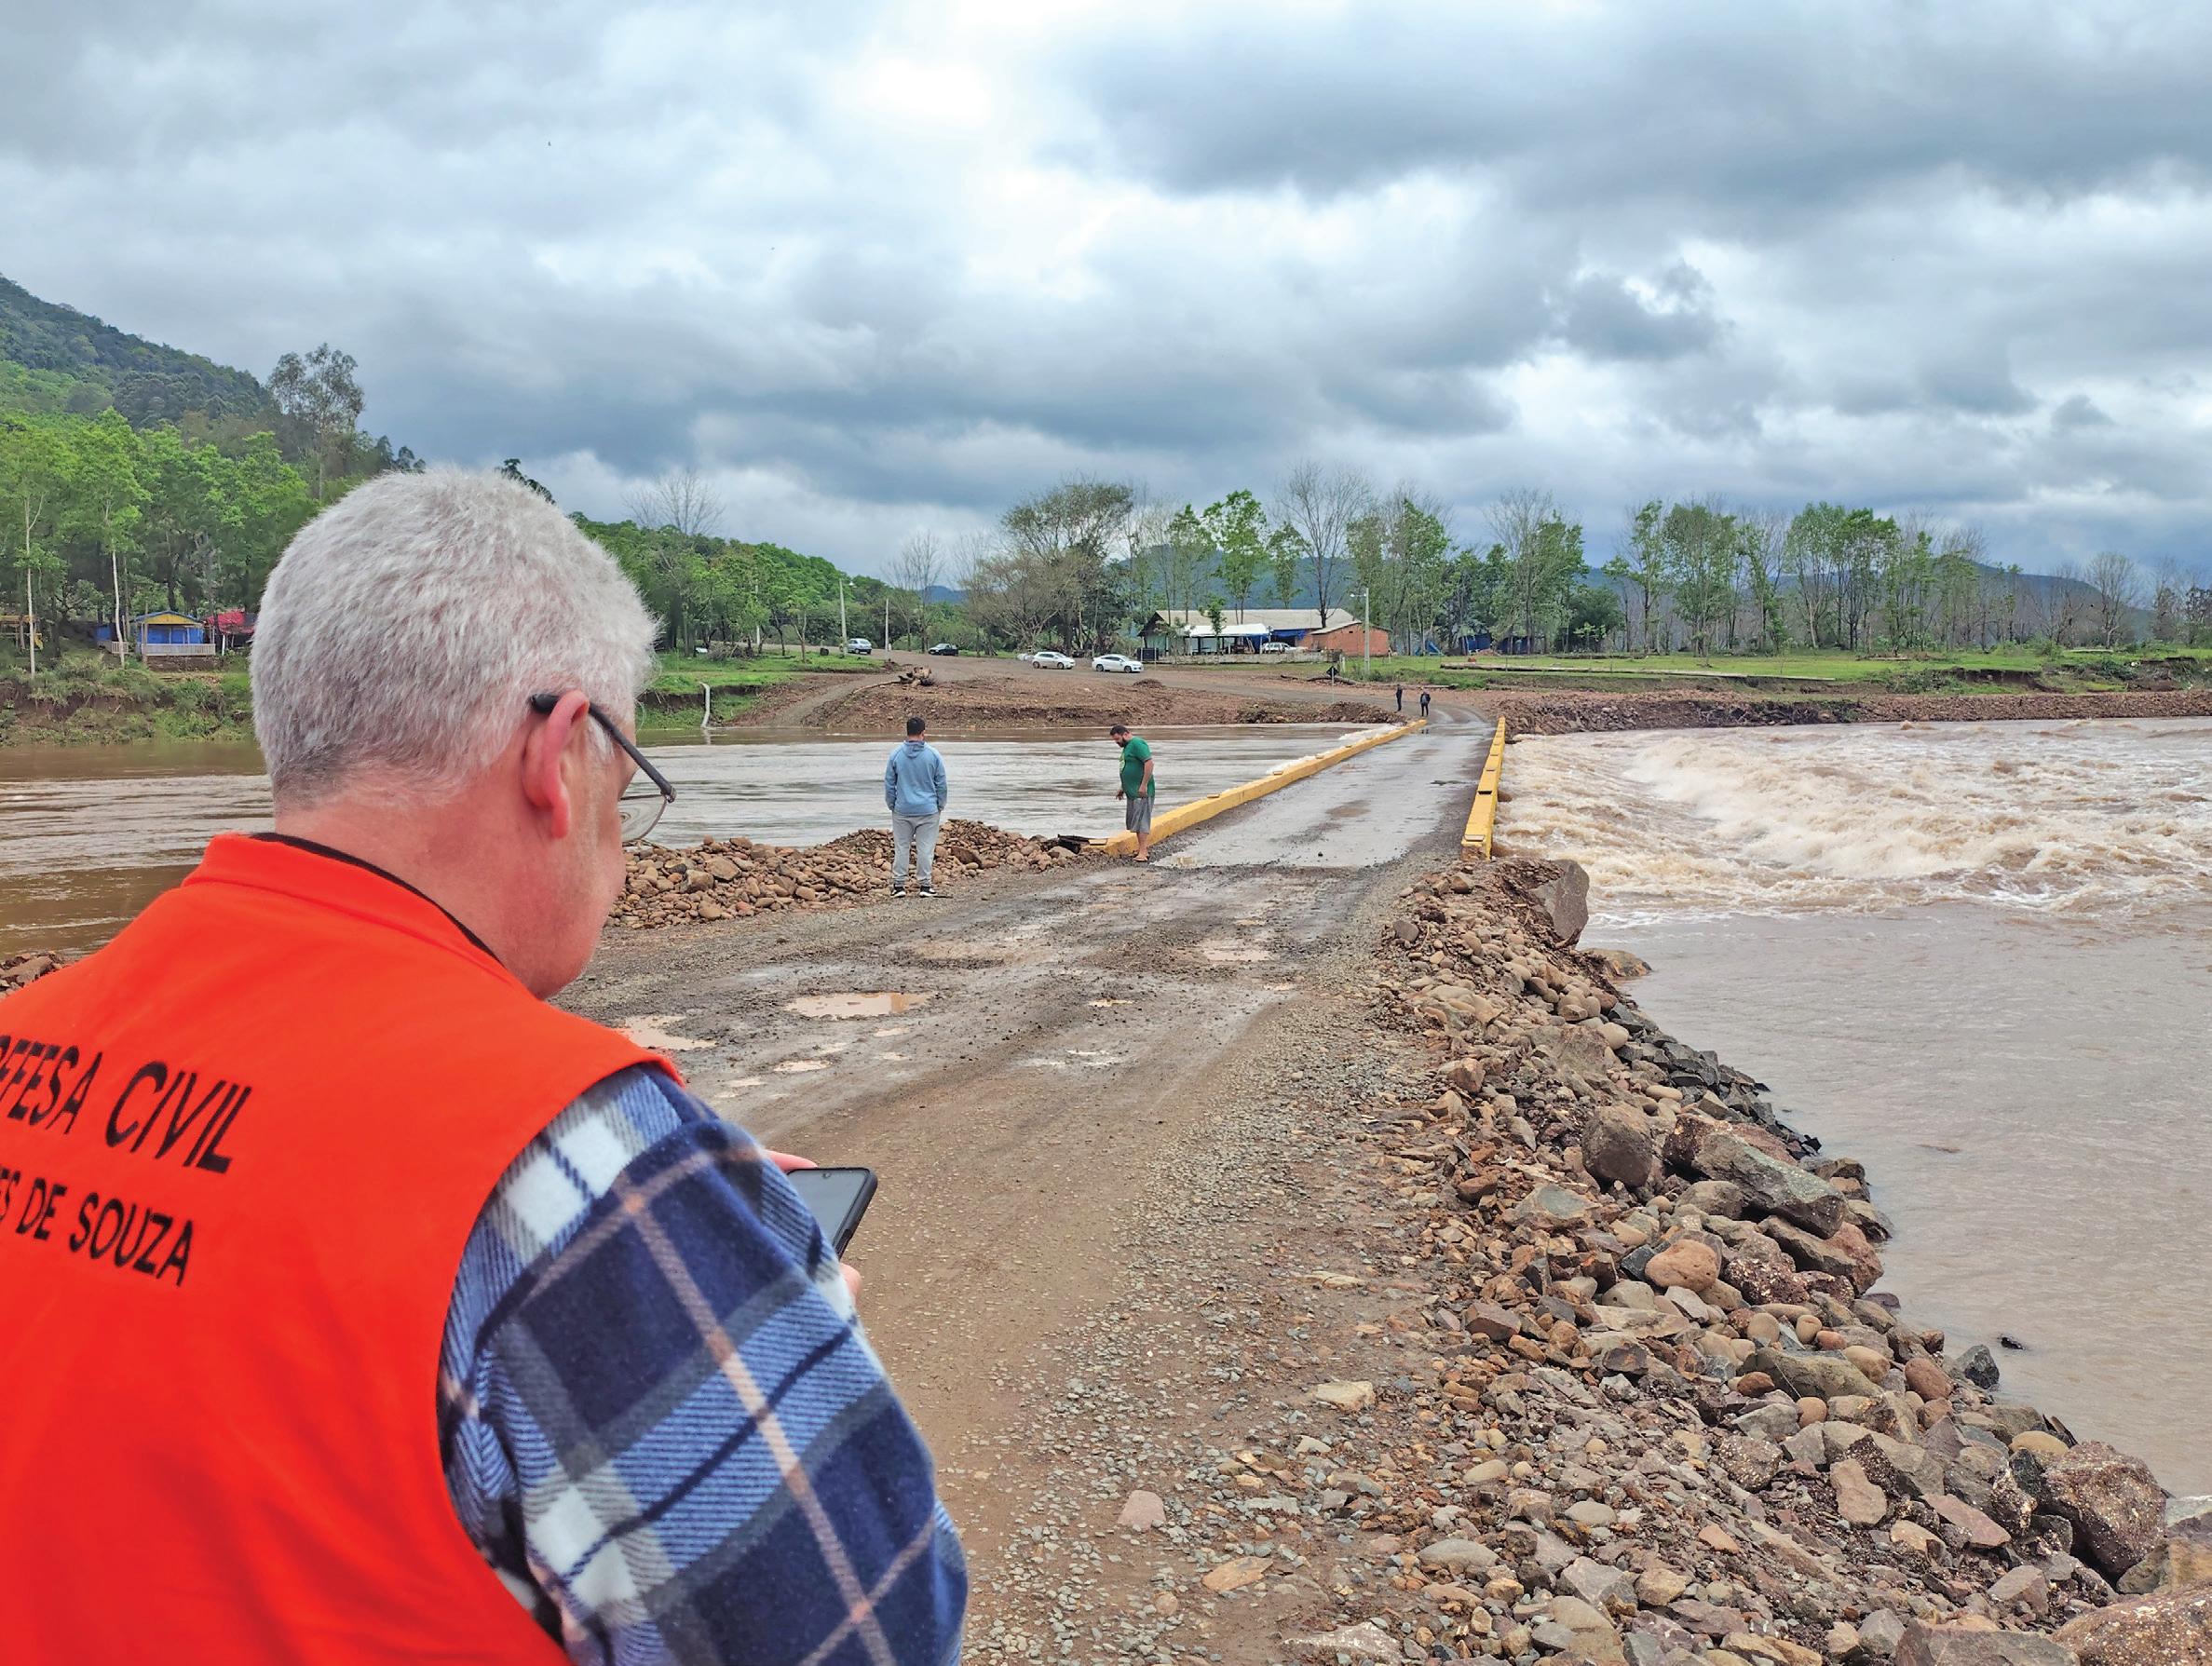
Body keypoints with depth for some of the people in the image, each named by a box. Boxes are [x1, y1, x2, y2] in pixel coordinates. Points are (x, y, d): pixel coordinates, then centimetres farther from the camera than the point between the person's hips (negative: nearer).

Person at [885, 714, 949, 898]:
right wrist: (940, 805, 14)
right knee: (925, 848, 4)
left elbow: (889, 784, 2)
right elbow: (941, 784, 1)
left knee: (900, 847, 8)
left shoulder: (896, 754, -4)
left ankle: (898, 884, 10)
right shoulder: (933, 755, -6)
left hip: (902, 810, 1)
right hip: (928, 810, -1)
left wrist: (891, 805, 14)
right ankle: (924, 884, 7)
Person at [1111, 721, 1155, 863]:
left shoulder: (1137, 744, -13)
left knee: (1141, 820, -10)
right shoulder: (1127, 747, 19)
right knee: (1134, 820, 13)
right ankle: (1143, 846, 21)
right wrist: (1122, 788, 23)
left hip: (1141, 792, -10)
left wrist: (1144, 785, -23)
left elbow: (1149, 763, -21)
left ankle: (1143, 851, -11)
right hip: (1131, 792, 10)